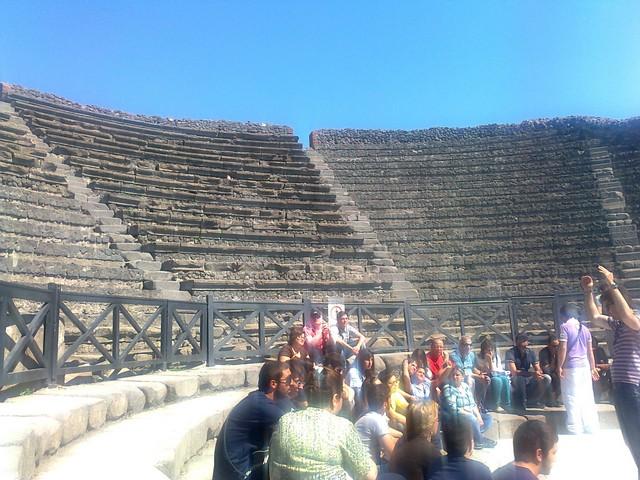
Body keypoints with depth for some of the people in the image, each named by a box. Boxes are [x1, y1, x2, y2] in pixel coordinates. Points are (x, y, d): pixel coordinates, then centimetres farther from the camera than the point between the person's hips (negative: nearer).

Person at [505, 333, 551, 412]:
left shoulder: (531, 352, 0)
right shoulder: (510, 352, -16)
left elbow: (538, 370, -3)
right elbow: (514, 372, -28)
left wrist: (539, 374, -29)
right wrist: (532, 374, -39)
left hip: (528, 380, 6)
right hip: (515, 381, -6)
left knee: (546, 378, -15)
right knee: (519, 378, -38)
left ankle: (529, 401, -8)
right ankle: (521, 405, -22)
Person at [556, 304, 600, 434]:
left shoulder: (565, 327, -6)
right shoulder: (585, 328, 12)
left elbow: (563, 348, -13)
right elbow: (590, 351, 14)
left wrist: (559, 366, -8)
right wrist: (593, 368, 20)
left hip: (571, 367, -6)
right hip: (585, 366, 6)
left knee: (572, 400, -3)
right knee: (588, 399, 10)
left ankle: (575, 431, -2)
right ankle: (592, 429, 14)